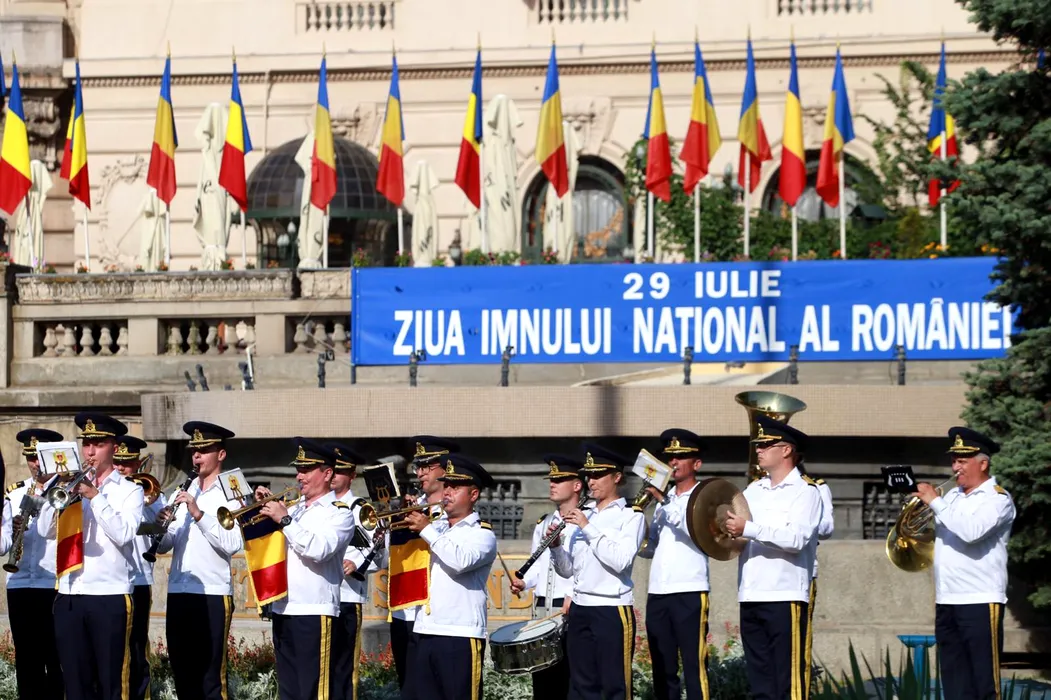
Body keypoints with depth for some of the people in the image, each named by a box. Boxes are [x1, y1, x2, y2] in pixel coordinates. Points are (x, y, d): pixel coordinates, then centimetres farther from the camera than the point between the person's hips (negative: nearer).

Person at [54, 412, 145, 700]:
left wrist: (95, 496, -14)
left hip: (110, 596, -4)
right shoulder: (72, 485, 14)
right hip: (69, 596, 4)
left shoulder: (129, 490, 5)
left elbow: (124, 534, -11)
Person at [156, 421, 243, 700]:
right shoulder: (183, 493, 15)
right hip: (179, 592, 6)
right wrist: (163, 525, -10)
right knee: (183, 676, 8)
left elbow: (232, 544, -15)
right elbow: (164, 545, 11)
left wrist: (199, 514, -21)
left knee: (212, 677, -6)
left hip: (213, 594, -6)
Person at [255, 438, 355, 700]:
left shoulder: (339, 513, -4)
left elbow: (318, 550, -19)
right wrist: (264, 509, 2)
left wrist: (284, 519, -18)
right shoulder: (292, 507, 17)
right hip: (282, 610, 7)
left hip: (314, 612, -7)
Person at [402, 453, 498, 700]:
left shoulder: (482, 534, -1)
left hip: (461, 636, -6)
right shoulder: (436, 530, 18)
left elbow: (460, 561, -21)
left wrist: (426, 529, -14)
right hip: (424, 633, 6)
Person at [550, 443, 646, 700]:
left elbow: (621, 561, -18)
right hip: (580, 609, 6)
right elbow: (567, 569, 15)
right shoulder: (582, 517, 15)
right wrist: (556, 546, -4)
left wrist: (588, 528, -16)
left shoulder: (630, 515, -3)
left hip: (613, 610, -6)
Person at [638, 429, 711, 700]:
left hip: (689, 594, -7)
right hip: (658, 593, 7)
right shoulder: (664, 500, 21)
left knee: (694, 667, -9)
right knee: (663, 669, 7)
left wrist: (662, 500, -19)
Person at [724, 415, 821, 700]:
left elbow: (797, 538, -16)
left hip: (785, 597, -7)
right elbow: (735, 528, 14)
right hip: (751, 598, 7)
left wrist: (748, 529, -21)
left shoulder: (805, 491, -3)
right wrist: (726, 531, -8)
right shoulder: (753, 490, 18)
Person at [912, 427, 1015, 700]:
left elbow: (971, 532, -22)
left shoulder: (997, 499, -5)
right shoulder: (952, 497, 16)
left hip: (981, 602, -7)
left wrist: (935, 502, -17)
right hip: (946, 603, 7)